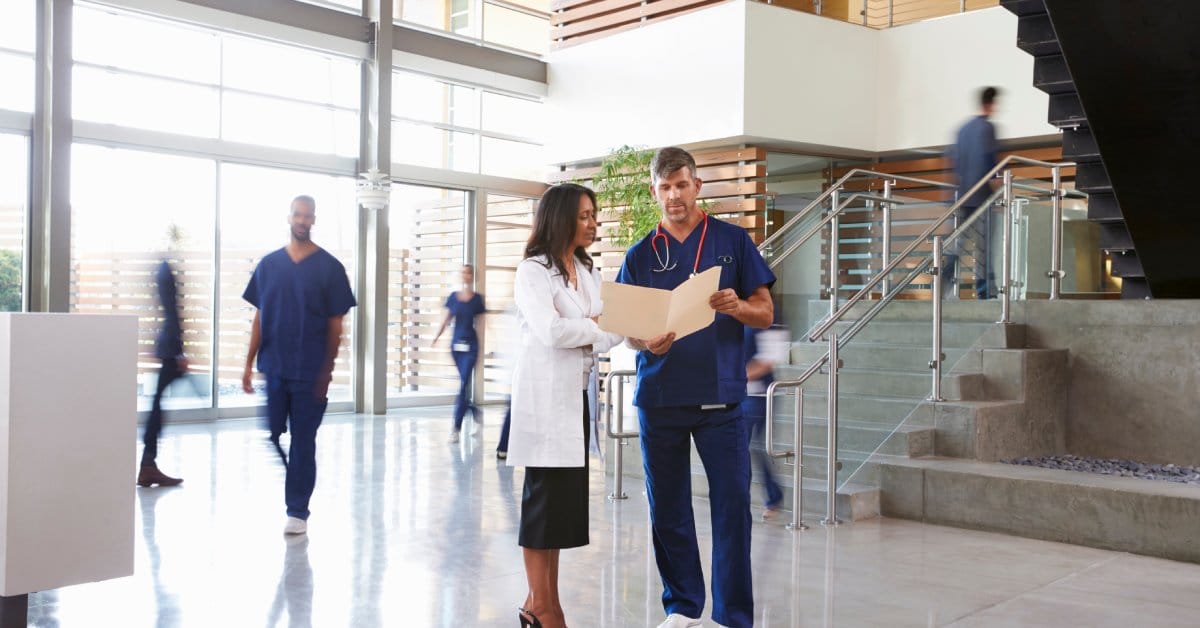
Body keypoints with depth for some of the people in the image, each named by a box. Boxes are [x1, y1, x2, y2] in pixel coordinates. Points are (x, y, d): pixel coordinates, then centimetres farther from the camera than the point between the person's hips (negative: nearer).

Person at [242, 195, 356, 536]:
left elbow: (335, 324, -1)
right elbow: (259, 318, 9)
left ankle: (297, 510, 12)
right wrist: (249, 364, 4)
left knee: (303, 440, 4)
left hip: (310, 371, -2)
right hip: (273, 368, 3)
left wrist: (327, 371, -5)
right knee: (269, 437, 8)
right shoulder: (269, 264, 7)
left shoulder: (329, 267, -1)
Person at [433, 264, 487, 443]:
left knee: (464, 384, -9)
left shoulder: (477, 299, -1)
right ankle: (473, 409, 35)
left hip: (471, 345, -3)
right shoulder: (453, 297, 6)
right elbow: (447, 319, 9)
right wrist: (437, 335, -3)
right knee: (463, 382, 11)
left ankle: (456, 428, -10)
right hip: (456, 344, 3)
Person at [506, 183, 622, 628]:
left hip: (578, 395, 7)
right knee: (546, 496, -2)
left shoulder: (587, 272, 17)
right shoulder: (532, 271, -7)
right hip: (545, 395, -7)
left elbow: (601, 334, 10)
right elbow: (551, 331, -20)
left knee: (566, 497, 8)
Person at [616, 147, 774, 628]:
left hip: (720, 396, -2)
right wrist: (648, 343, -16)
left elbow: (765, 313, 4)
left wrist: (736, 307, -19)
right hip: (660, 397, 2)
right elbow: (628, 332, 8)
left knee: (732, 506, -3)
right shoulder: (640, 255, 10)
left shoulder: (733, 241, 5)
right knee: (667, 510, 8)